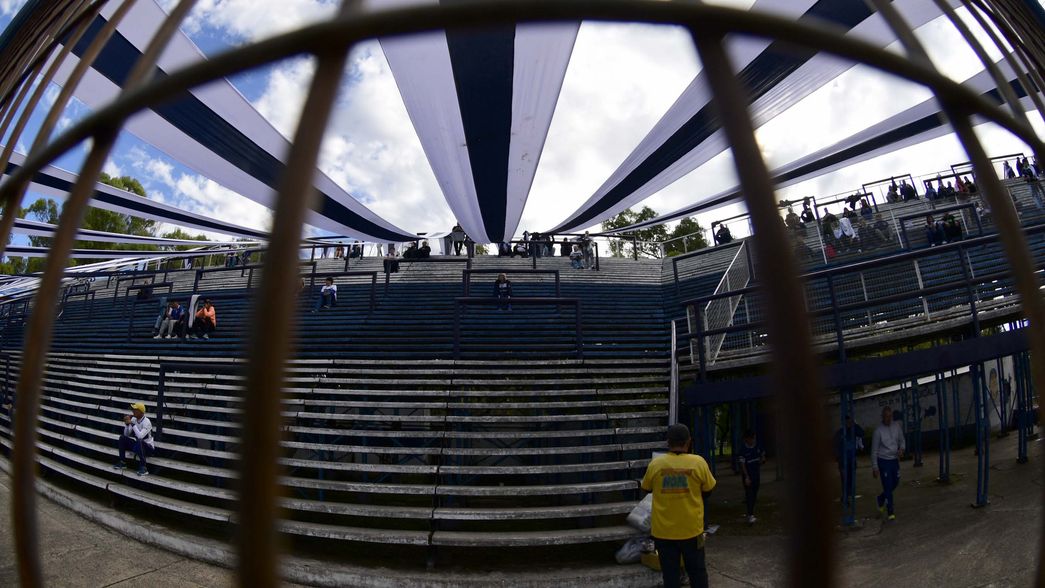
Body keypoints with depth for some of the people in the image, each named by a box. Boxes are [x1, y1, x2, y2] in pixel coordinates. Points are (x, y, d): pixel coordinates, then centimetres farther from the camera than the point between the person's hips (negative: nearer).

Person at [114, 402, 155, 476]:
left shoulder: (146, 422, -22)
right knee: (122, 437, -6)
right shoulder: (133, 419, -2)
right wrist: (127, 424, -15)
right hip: (137, 445, 7)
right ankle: (122, 462, 2)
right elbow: (126, 434, 1)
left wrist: (132, 424, -30)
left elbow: (140, 436, -34)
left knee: (138, 442, -36)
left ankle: (143, 467, -30)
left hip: (148, 447, -7)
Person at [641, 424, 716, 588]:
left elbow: (646, 488, 7)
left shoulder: (655, 463, -9)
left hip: (663, 530, 0)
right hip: (691, 529, 0)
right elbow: (708, 490, 2)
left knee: (670, 573, 11)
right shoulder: (698, 462, -12)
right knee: (697, 571, 17)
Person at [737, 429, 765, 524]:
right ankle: (750, 516, -12)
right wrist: (746, 477, -20)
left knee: (754, 495, 13)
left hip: (757, 475, 6)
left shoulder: (757, 447, 2)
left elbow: (763, 455, 20)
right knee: (749, 495, -10)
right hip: (748, 476, -6)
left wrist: (762, 460, -4)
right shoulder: (743, 450, -14)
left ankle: (751, 512, 25)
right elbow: (742, 464, -15)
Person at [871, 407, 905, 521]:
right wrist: (875, 467, -9)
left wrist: (902, 449, -12)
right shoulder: (878, 431, -12)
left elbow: (902, 440, 12)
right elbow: (874, 450, -8)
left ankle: (881, 498, 39)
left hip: (895, 460, 5)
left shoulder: (897, 426, 0)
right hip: (883, 461, -5)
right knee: (888, 486, -4)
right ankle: (890, 511, 5)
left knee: (895, 483, 15)